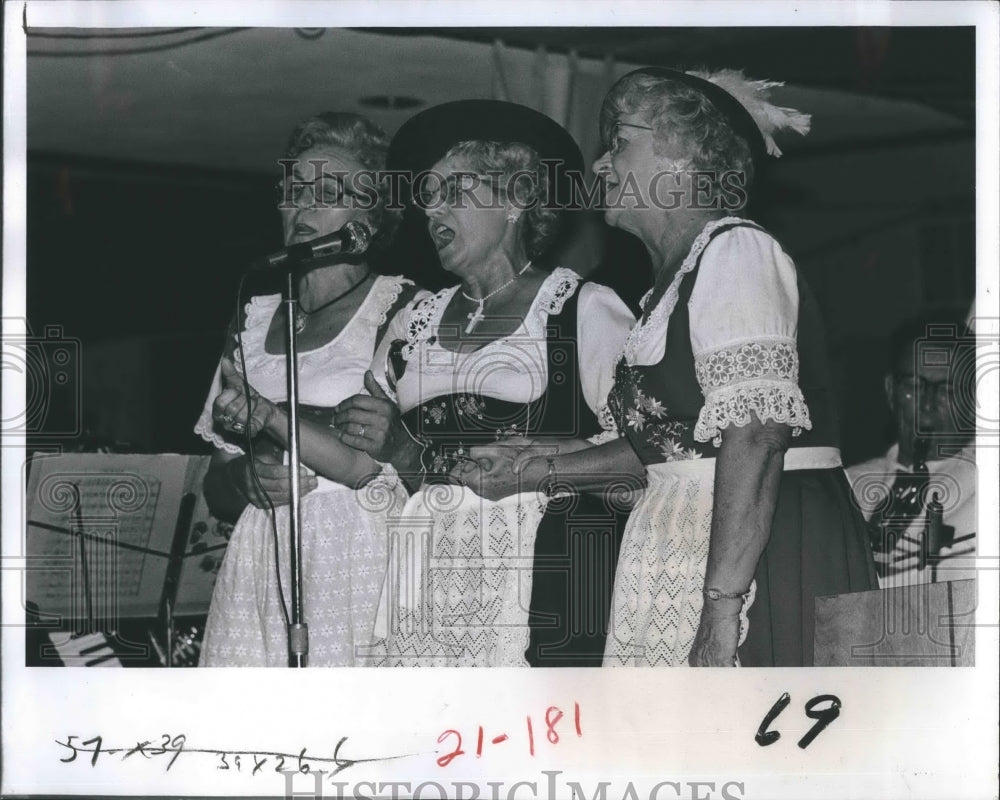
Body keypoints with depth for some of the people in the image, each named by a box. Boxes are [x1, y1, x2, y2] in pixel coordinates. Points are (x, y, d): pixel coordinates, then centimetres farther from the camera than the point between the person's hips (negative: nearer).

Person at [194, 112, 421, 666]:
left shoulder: (402, 306, 1)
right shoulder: (255, 316, 17)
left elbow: (380, 463, -11)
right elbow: (215, 491, 18)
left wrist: (269, 414, -14)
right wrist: (243, 479, -2)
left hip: (357, 565, -4)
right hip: (258, 570, 4)